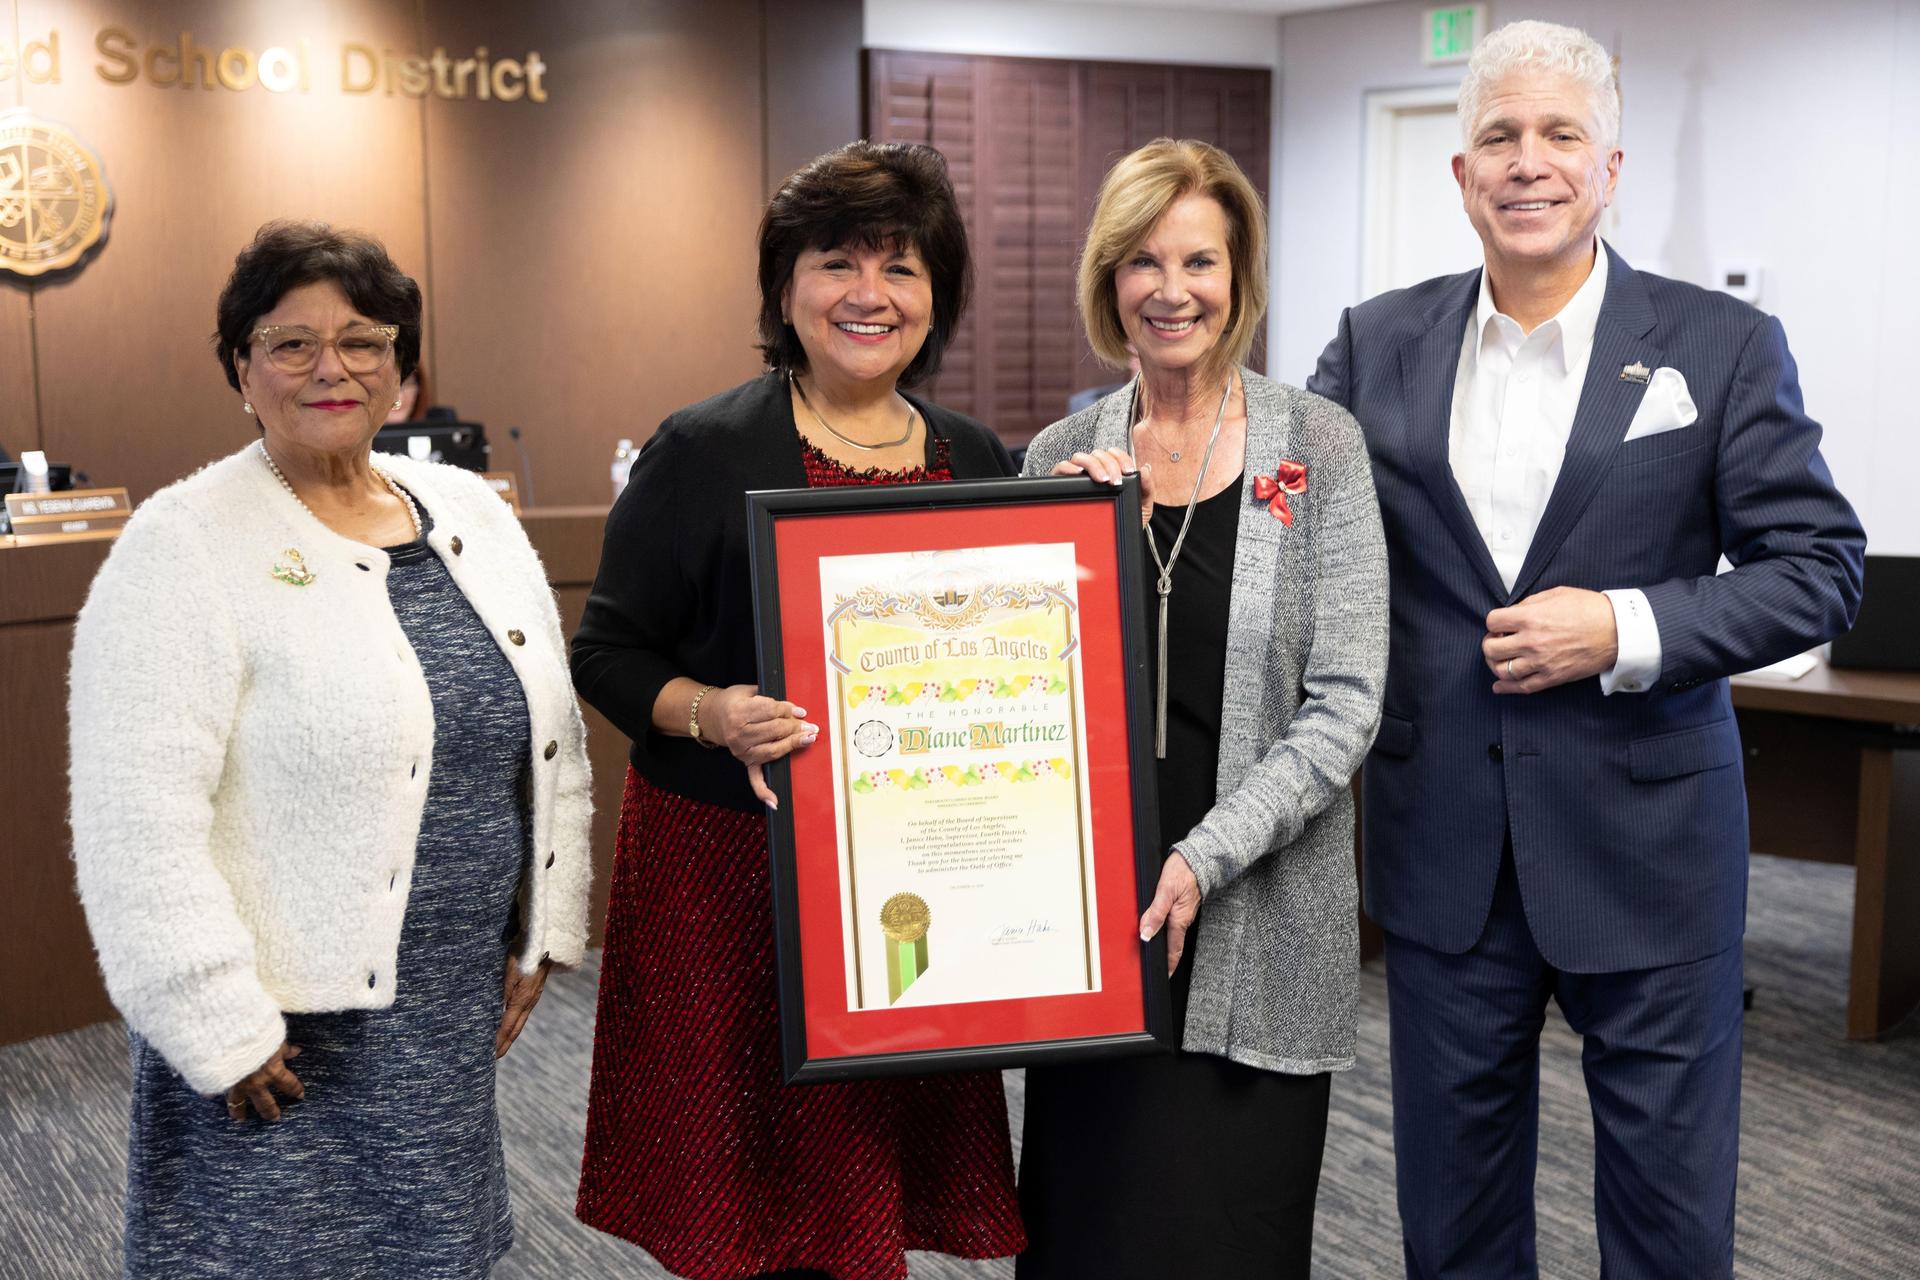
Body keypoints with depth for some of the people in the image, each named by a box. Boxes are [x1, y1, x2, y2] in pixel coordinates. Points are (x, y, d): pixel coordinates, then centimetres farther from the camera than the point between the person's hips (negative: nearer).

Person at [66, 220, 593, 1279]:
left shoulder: (471, 512, 6)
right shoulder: (185, 546, -12)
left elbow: (554, 737, 12)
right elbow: (137, 823, -16)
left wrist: (545, 931, 9)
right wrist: (219, 1027, -16)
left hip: (459, 1003, 6)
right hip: (287, 1021, -5)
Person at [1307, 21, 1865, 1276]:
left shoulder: (1725, 345, -3)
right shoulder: (1379, 342, 5)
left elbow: (1820, 566, -3)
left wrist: (1626, 630, -16)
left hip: (1645, 840, -2)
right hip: (1443, 845, 2)